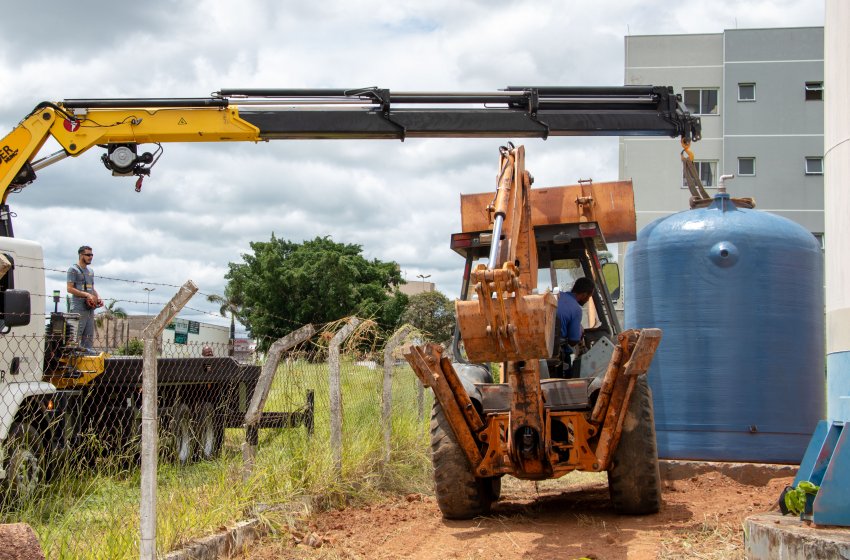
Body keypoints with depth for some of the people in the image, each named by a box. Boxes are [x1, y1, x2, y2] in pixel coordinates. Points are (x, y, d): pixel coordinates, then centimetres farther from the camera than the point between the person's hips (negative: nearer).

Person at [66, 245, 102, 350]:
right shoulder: (73, 269, -2)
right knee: (76, 335, -12)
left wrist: (98, 298, 7)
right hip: (79, 308, -8)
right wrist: (87, 295, -18)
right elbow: (70, 289, -10)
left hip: (90, 308, 8)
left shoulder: (90, 270, 22)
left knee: (89, 337, 7)